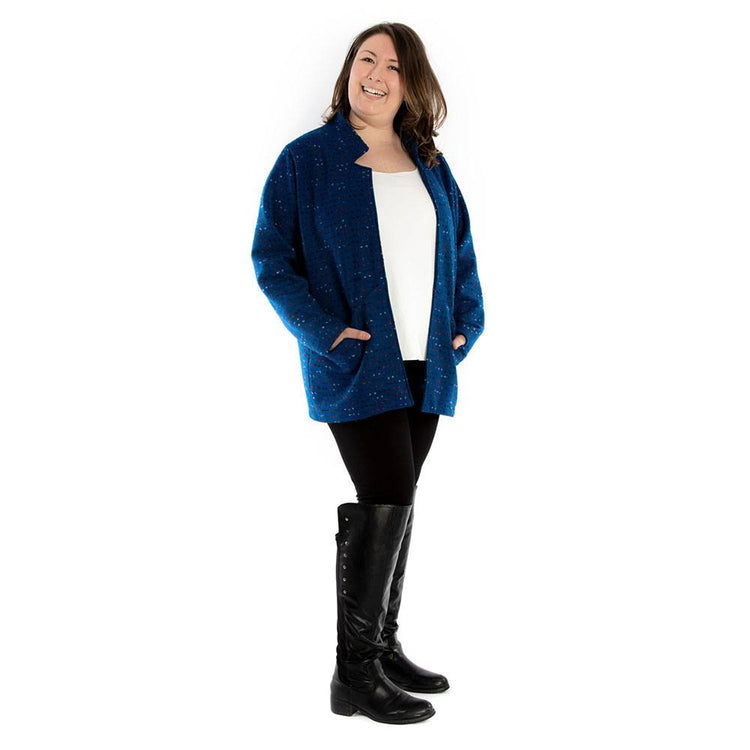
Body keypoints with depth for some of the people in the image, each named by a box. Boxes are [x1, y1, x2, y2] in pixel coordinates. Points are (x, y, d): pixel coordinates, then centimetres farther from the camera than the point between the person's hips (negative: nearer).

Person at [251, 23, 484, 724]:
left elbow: (460, 246, 21)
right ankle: (355, 674, 0)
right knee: (385, 502, -12)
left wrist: (467, 321, 8)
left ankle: (384, 646, 25)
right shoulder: (306, 159, -2)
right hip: (356, 364, -6)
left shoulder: (429, 163, 14)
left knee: (395, 503, 11)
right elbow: (272, 257, -3)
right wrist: (323, 330, -14)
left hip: (424, 364, 6)